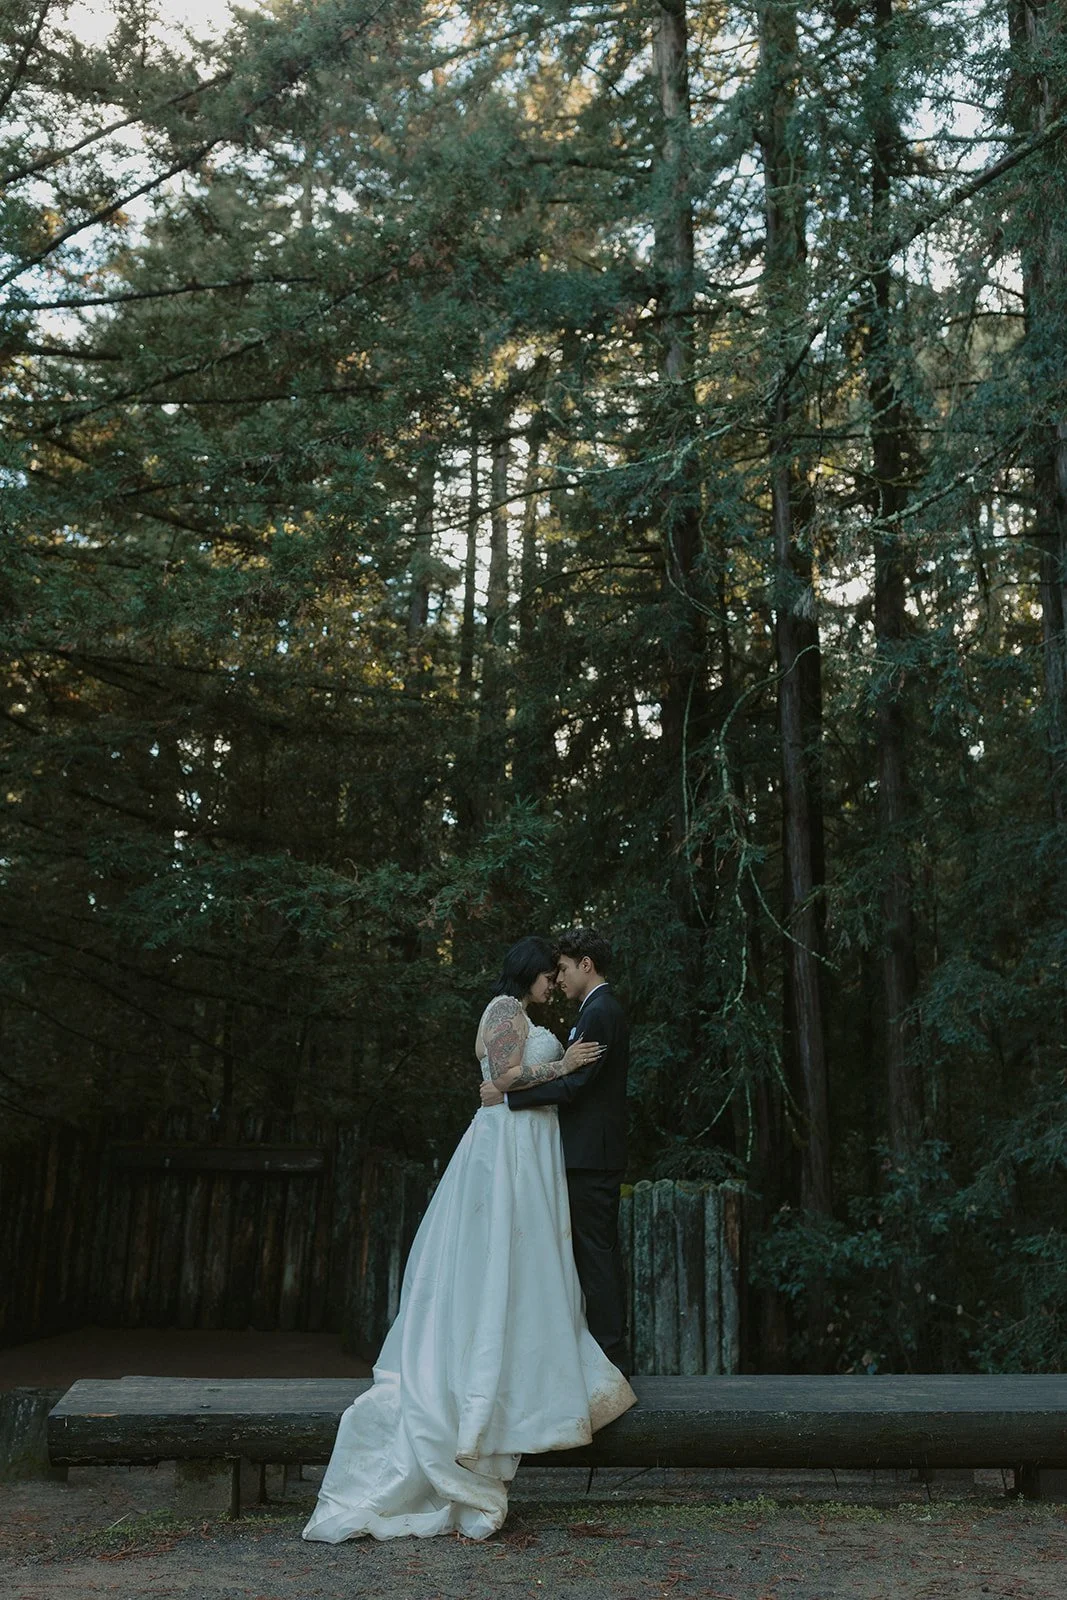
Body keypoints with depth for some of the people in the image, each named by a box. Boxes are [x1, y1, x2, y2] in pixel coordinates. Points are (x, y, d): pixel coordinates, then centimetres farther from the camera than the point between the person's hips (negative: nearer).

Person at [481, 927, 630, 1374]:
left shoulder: (599, 1013, -15)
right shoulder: (604, 1009, 18)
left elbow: (574, 1084, -22)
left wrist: (507, 1096, -18)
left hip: (591, 1155, -10)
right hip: (596, 1152, 10)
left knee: (596, 1253, -6)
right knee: (599, 1253, 13)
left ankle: (609, 1357, -1)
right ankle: (609, 1351, 18)